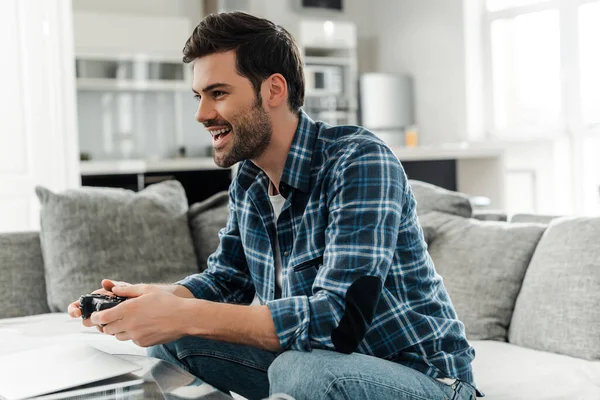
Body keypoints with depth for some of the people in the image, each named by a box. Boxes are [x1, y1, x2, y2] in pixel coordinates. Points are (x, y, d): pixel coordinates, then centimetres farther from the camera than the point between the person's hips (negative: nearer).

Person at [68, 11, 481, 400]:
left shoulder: (359, 161, -23)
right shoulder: (247, 183, 2)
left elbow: (338, 318, -32)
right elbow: (227, 278, 14)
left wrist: (184, 315, -32)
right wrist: (158, 297, -8)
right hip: (316, 360, 7)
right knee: (167, 343, -1)